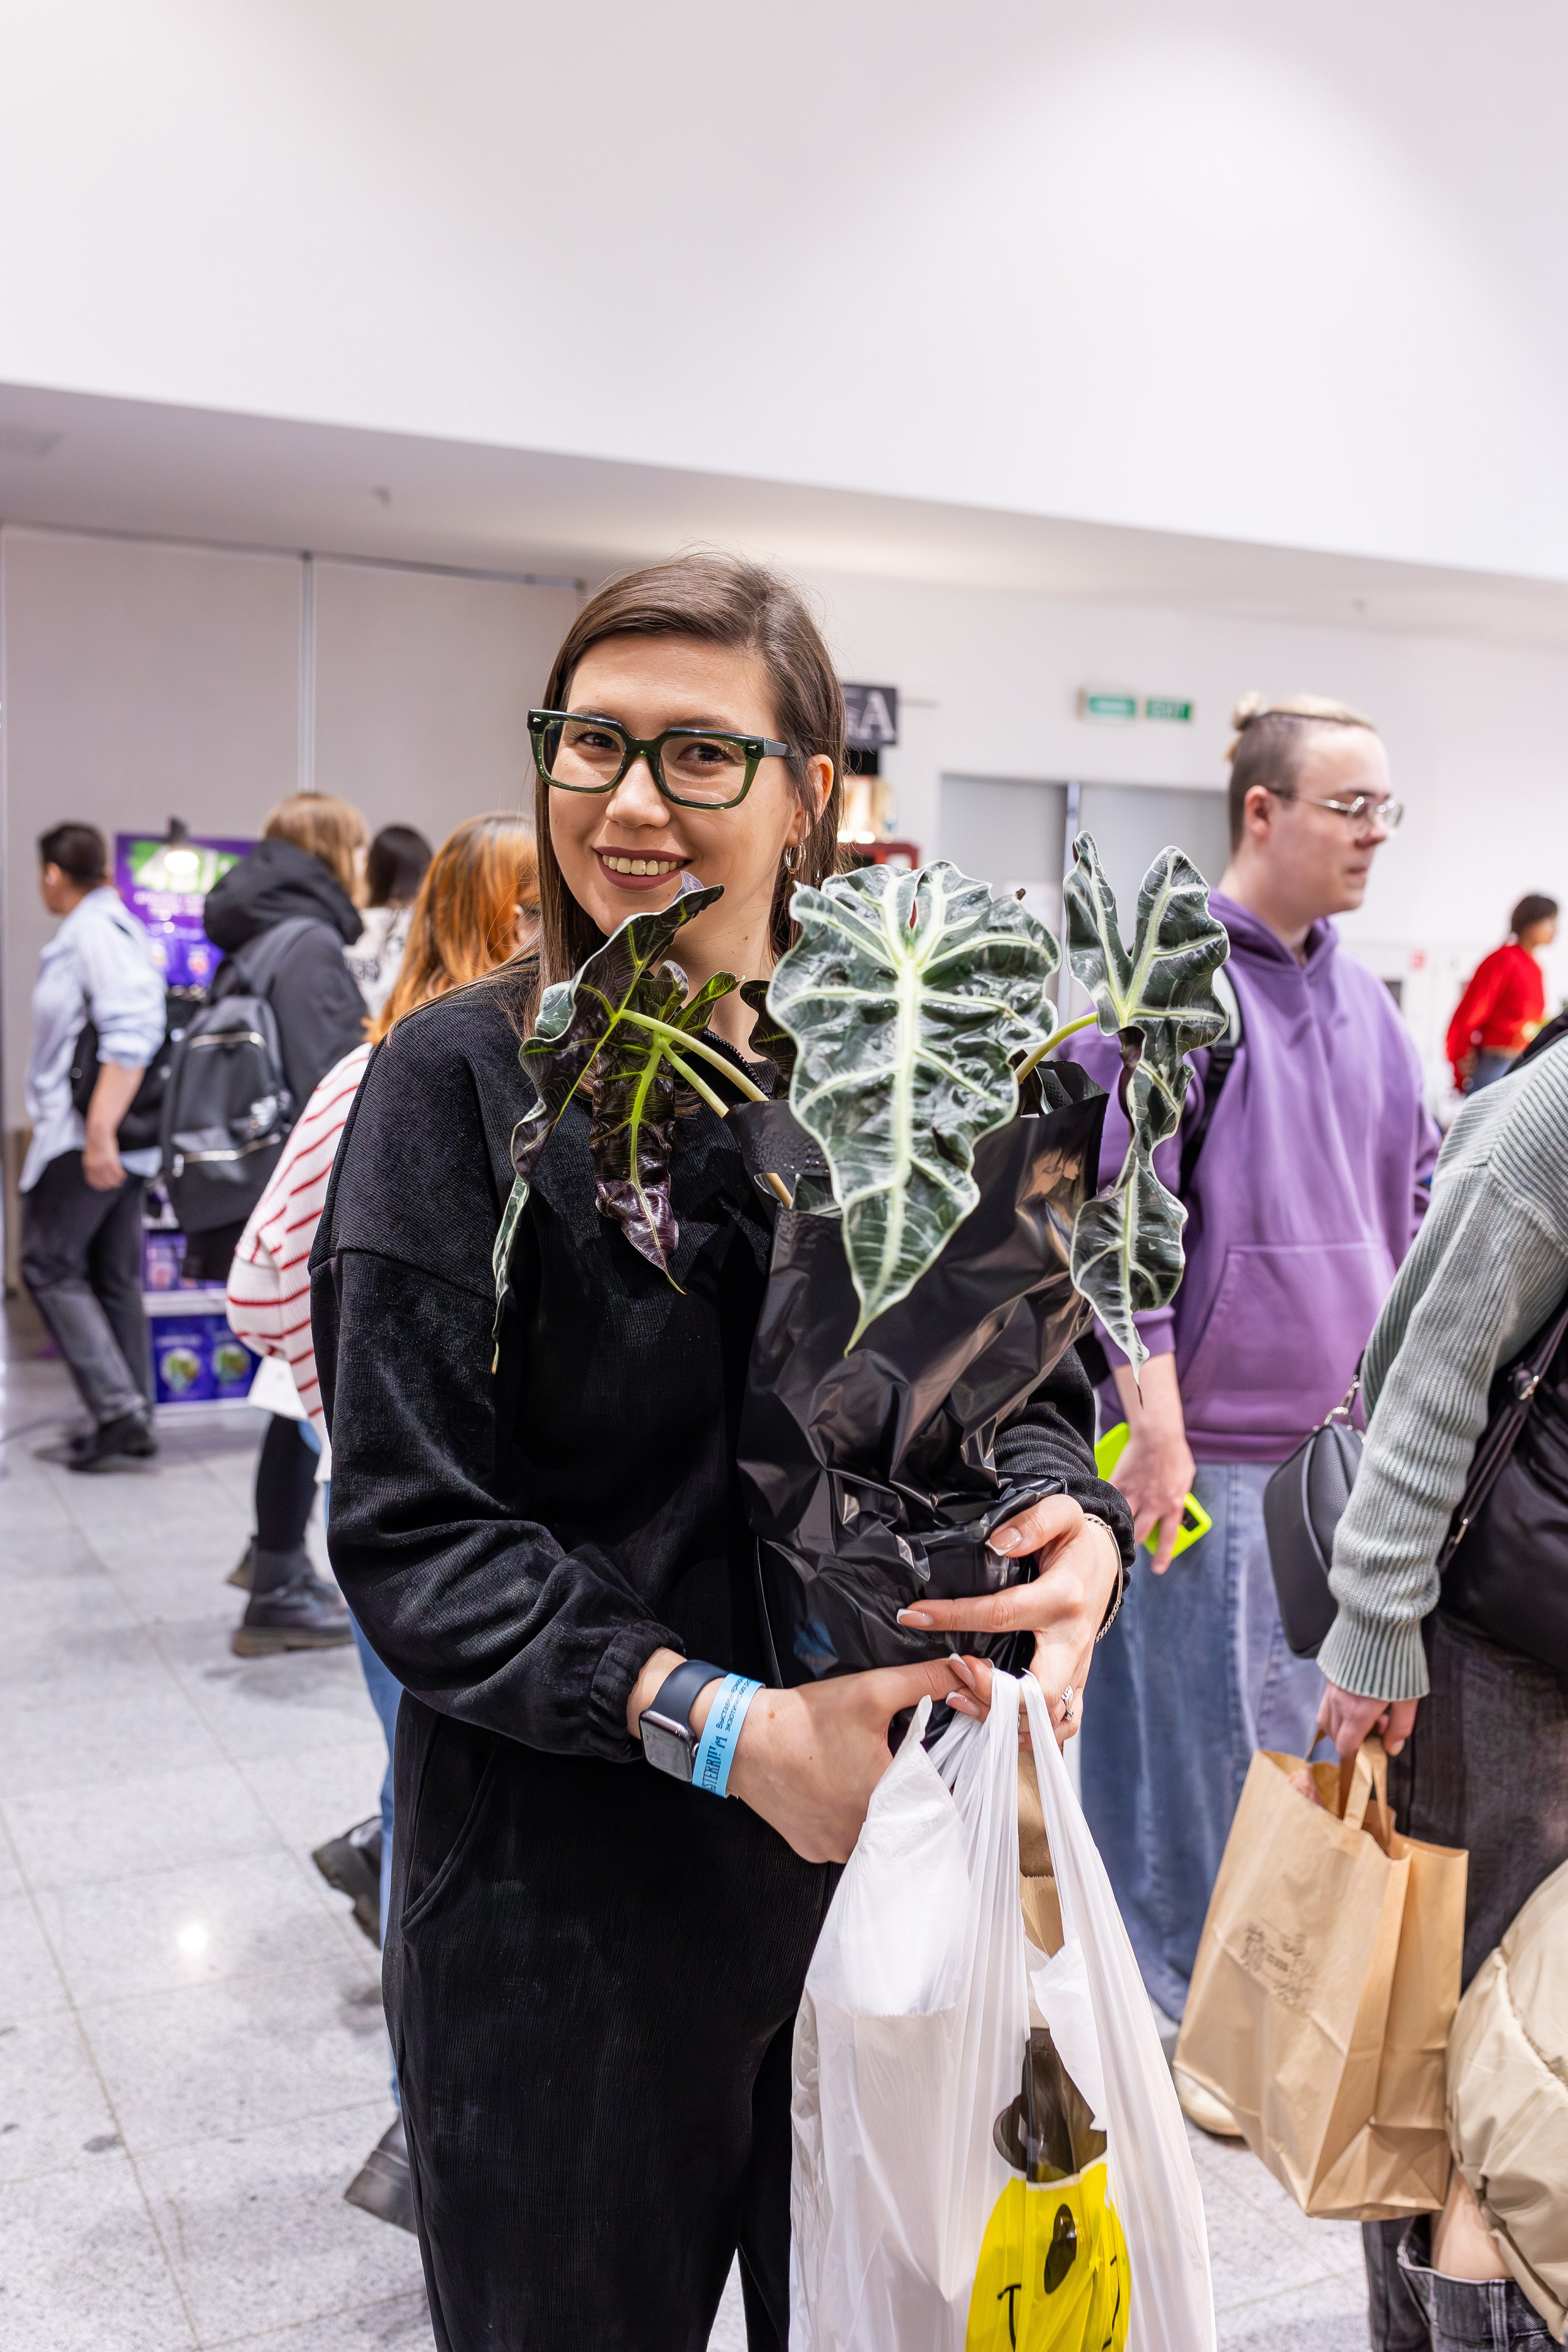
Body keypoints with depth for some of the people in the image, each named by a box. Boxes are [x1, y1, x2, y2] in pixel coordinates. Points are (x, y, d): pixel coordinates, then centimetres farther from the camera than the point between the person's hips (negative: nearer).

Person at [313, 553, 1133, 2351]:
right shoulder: (464, 1076, -10)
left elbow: (1024, 1379, 5)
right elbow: (408, 1533, -14)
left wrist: (1070, 1525, -18)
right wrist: (718, 1720, -25)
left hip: (881, 1841, 3)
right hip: (562, 1897, -3)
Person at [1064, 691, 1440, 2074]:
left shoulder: (1360, 1000, 11)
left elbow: (1416, 1198, 19)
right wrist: (1156, 1427, -20)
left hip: (1342, 1441, 8)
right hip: (1210, 1444, -8)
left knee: (1318, 1733, 18)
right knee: (1191, 1741, 3)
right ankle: (1164, 2026, 23)